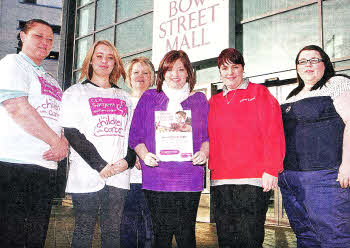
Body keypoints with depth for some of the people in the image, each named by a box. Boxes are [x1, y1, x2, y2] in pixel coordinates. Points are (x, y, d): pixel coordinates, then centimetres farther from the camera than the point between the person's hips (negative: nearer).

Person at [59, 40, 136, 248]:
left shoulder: (124, 97, 19)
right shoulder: (76, 92, 7)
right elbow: (72, 133, -4)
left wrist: (128, 160, -5)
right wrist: (100, 166, -13)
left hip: (119, 175, 3)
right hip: (87, 175, -3)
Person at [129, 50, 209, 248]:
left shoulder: (199, 100, 13)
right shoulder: (149, 98, 10)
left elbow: (208, 135, 12)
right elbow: (135, 135, 9)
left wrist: (204, 152, -8)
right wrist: (144, 154, -10)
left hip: (189, 179, 0)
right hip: (157, 178, 0)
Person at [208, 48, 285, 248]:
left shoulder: (259, 93, 6)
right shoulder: (214, 102, 19)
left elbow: (274, 132, -3)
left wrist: (271, 170, -11)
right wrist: (211, 167, 5)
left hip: (254, 179, -4)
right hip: (220, 181, 5)